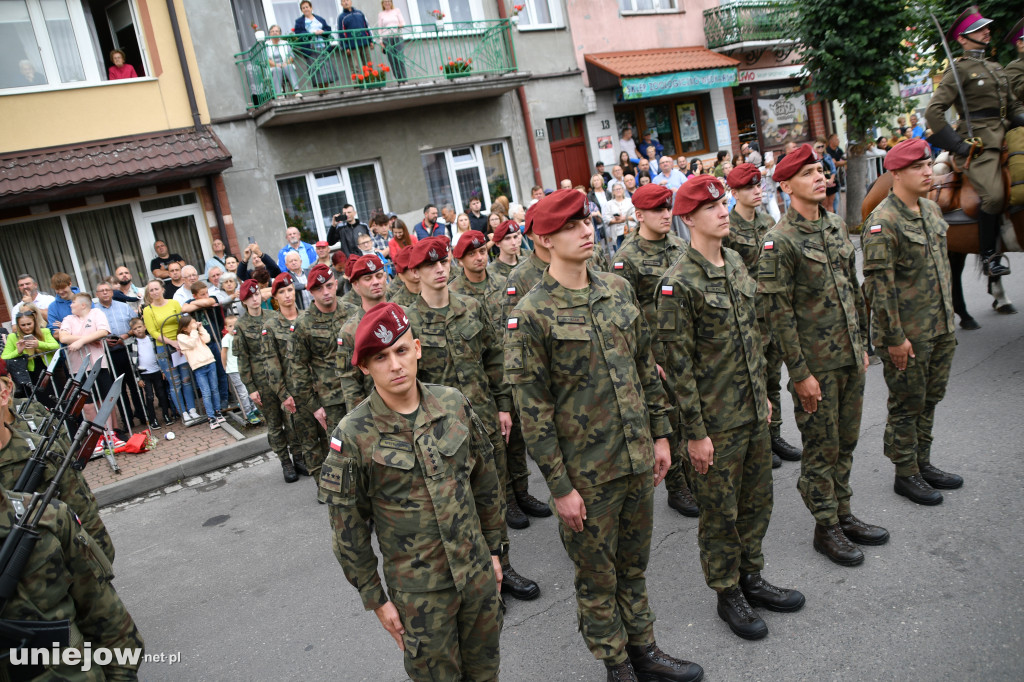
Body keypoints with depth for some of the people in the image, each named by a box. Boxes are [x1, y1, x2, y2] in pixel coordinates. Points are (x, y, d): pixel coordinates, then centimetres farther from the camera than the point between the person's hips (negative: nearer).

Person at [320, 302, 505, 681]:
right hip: (419, 592, -3)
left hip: (479, 575, 4)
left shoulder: (454, 404, -7)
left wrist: (493, 550, 10)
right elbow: (348, 529, -7)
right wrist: (375, 599, -3)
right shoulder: (352, 436, -16)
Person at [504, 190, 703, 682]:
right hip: (587, 474, -5)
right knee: (598, 576, 14)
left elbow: (646, 367, 11)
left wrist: (660, 434, 10)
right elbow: (533, 410, -14)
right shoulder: (531, 314, -15)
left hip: (638, 459, 5)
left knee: (634, 565, 22)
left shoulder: (618, 289, 3)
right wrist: (560, 487, -13)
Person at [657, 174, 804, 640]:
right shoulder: (679, 284, -19)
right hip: (716, 423, -7)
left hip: (754, 413, 8)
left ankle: (751, 578, 39)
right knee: (720, 513, 9)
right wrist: (695, 432, -16)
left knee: (757, 501, 19)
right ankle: (728, 595, 28)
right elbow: (678, 364, -18)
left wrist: (764, 393, 17)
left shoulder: (736, 263, 6)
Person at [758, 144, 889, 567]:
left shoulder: (837, 226, 9)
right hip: (817, 365, -7)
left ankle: (843, 515, 33)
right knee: (821, 449, 5)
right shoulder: (780, 241, -16)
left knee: (846, 442, 17)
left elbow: (854, 289, 17)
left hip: (851, 358, 7)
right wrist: (800, 373, -17)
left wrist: (862, 344, 16)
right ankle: (826, 528, 20)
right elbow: (778, 312, -17)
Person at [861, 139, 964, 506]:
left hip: (941, 328, 8)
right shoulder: (883, 221, -18)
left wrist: (948, 317, 19)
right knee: (907, 404, 4)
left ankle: (923, 463, 33)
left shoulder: (931, 209, 9)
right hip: (907, 333, -8)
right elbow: (880, 284, -21)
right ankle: (906, 474, 19)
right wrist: (894, 337, -20)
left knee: (930, 398, 18)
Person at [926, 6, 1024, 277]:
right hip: (978, 142, -8)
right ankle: (989, 256, -9)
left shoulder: (996, 68, 23)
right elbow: (933, 112, -10)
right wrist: (959, 146, -13)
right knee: (994, 196, -23)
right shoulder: (959, 70, 0)